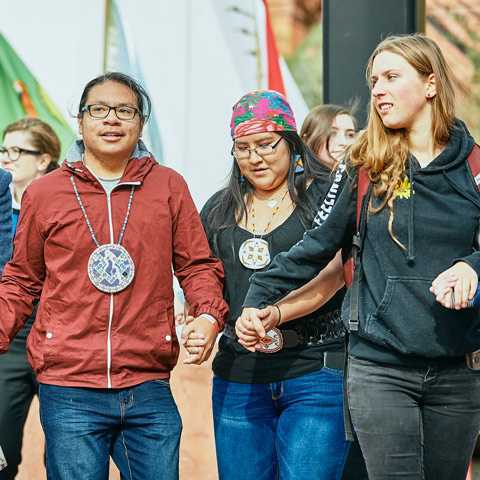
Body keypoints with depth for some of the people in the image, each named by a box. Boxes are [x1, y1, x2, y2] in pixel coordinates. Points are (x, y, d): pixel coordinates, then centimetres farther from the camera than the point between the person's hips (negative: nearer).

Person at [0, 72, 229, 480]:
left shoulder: (169, 187, 9)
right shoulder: (44, 193, 7)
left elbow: (197, 264, 12)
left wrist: (209, 315, -7)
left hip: (149, 392, 1)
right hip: (69, 393, -1)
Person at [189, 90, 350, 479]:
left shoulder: (325, 196, 0)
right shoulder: (219, 210, 16)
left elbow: (329, 276, -12)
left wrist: (272, 313, -28)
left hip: (316, 373, -5)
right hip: (239, 376, 5)